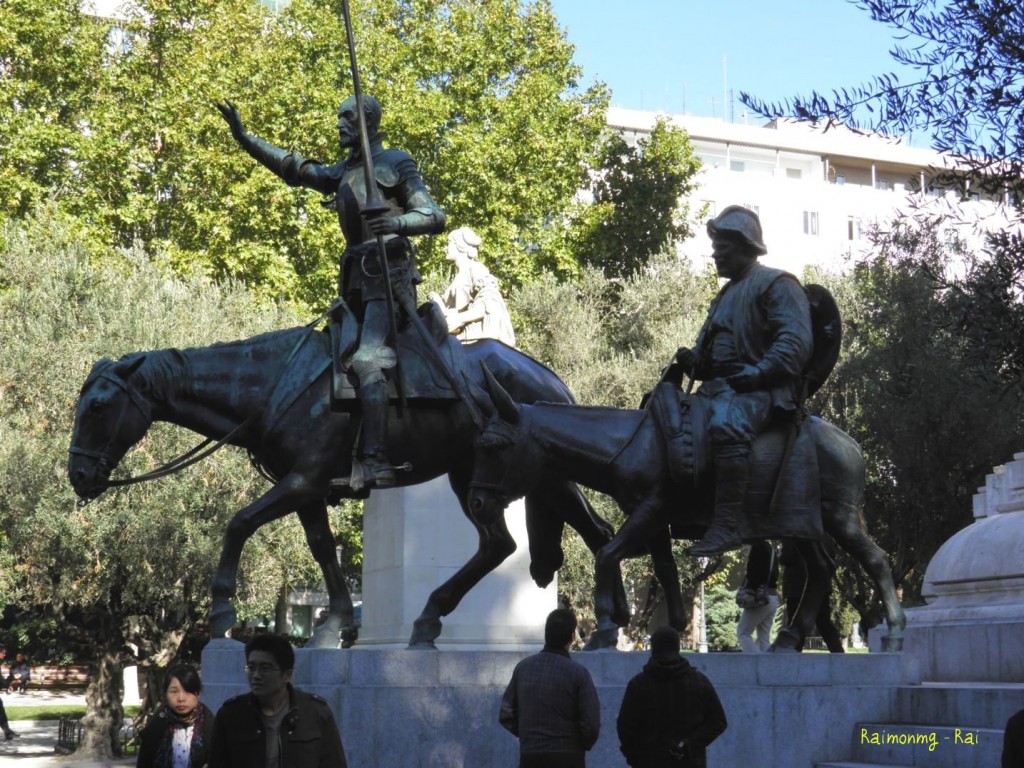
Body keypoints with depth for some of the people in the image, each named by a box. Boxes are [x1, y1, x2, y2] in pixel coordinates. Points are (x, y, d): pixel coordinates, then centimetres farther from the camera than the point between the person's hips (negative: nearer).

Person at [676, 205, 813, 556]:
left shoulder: (777, 284, 1)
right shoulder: (726, 296, 29)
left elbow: (796, 343, -12)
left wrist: (755, 374, -24)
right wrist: (691, 360, 9)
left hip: (760, 389, -10)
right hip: (718, 388, 10)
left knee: (726, 424, -38)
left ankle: (727, 524, -45)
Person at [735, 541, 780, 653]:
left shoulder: (757, 547, -4)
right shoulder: (771, 549, 21)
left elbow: (754, 571, -17)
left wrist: (749, 593, -23)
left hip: (760, 597, -8)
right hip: (773, 599, 8)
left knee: (743, 632, -3)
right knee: (764, 638, 7)